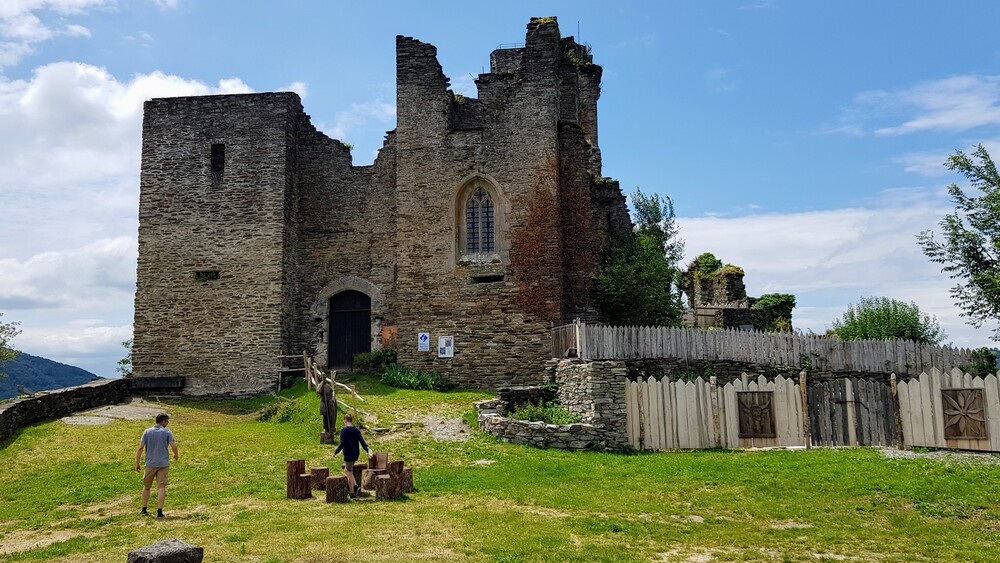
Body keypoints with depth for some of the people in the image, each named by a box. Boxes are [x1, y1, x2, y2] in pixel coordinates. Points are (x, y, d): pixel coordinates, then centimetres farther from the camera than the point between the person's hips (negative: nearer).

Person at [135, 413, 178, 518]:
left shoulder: (147, 432, 2)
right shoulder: (167, 432, -3)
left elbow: (140, 448, -4)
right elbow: (174, 446, -12)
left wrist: (137, 463, 1)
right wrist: (176, 455, 9)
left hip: (150, 464, 2)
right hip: (163, 464, -2)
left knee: (146, 487, 18)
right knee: (161, 487, 0)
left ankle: (144, 509, 25)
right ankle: (159, 511, -4)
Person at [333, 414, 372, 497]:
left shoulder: (344, 430, -11)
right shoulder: (356, 430, 5)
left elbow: (342, 444, -18)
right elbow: (362, 441, -2)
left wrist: (336, 451, -7)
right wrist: (368, 450, -4)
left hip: (348, 455, -6)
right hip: (356, 454, 6)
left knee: (349, 473, 3)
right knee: (346, 470, 20)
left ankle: (352, 492, 8)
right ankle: (356, 486, 8)